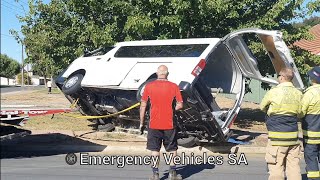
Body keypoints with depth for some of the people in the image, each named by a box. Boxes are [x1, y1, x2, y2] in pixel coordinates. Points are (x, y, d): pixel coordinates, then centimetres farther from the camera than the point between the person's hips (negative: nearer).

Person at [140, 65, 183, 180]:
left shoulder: (149, 86, -2)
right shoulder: (174, 86, -3)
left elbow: (143, 106, -1)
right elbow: (180, 105, -4)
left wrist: (141, 123, 6)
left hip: (154, 124, 0)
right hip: (169, 124, 0)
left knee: (155, 149, 8)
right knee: (172, 149, 13)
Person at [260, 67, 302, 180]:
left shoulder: (273, 92, -9)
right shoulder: (298, 94, 4)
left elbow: (262, 107, 6)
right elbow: (300, 112, 14)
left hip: (277, 136, -5)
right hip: (293, 136, 5)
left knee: (276, 167, 1)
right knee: (293, 165, 10)